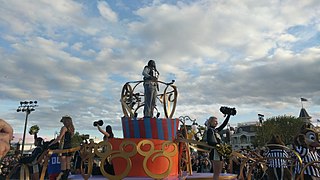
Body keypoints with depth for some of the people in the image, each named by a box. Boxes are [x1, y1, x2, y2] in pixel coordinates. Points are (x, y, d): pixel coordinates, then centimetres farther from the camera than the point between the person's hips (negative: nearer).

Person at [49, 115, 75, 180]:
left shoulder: (64, 128, -8)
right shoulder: (71, 128, 13)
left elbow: (59, 138, -14)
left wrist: (51, 143, -6)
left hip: (64, 147, -7)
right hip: (70, 147, 7)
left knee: (63, 165, -4)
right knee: (68, 164, 10)